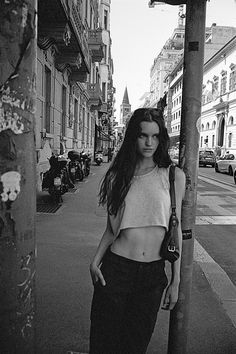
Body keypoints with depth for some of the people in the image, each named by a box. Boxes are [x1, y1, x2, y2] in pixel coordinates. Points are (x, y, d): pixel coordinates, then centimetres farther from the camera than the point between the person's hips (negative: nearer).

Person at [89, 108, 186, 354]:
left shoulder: (174, 176, -2)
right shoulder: (118, 175, 1)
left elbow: (176, 230, 0)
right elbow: (111, 228, 5)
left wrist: (175, 281, 2)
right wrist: (95, 261, -8)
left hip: (153, 273, 0)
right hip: (115, 269, 0)